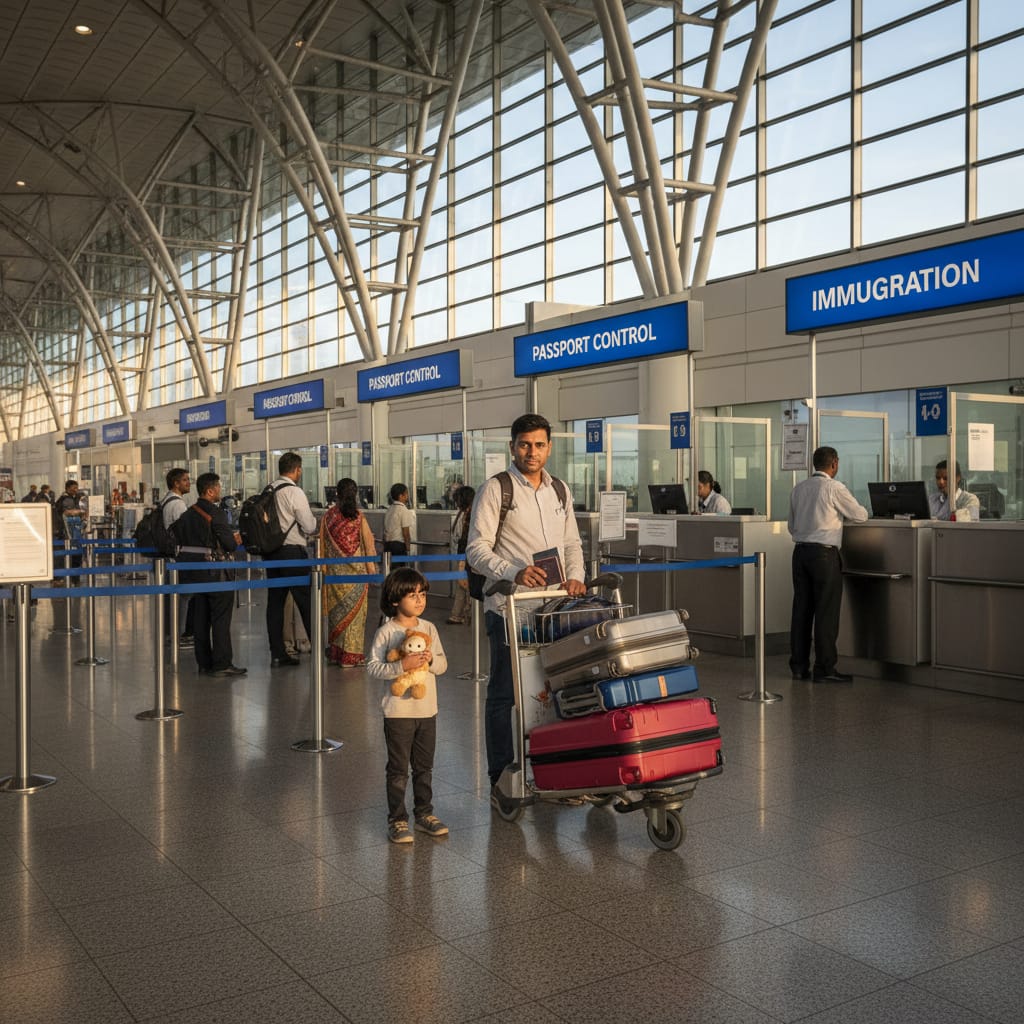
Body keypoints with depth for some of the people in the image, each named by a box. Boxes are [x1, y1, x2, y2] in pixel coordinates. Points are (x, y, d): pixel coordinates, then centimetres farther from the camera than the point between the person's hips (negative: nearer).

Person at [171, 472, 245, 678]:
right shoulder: (216, 513, -12)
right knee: (220, 618, -1)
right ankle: (222, 664, -2)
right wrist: (235, 540, 7)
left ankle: (204, 664, 14)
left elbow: (179, 541, 15)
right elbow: (230, 545, -14)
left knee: (200, 619, 10)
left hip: (192, 572, 7)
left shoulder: (186, 515, 11)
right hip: (213, 572, -7)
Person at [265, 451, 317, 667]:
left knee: (275, 601, 9)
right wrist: (317, 528, 9)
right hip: (292, 551, -7)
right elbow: (310, 526, -12)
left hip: (271, 551, 7)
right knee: (306, 601, 0)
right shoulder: (295, 492, -12)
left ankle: (277, 653, 12)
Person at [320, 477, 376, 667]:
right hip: (356, 570, -3)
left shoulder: (328, 516, -2)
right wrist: (371, 571, 5)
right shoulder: (359, 518, -8)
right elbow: (368, 544, -4)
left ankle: (335, 652, 21)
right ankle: (351, 655, 4)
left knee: (336, 609, 14)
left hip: (334, 570, 3)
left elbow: (322, 543, 5)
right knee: (354, 611, 3)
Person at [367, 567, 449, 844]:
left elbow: (443, 664, 6)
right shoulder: (386, 633, -10)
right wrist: (402, 665, -26)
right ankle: (397, 820, 13)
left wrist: (430, 660, -15)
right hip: (398, 711, -5)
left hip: (427, 709, 5)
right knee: (398, 770, 3)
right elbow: (373, 667, -15)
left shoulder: (429, 629, 5)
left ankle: (424, 814, 28)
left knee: (424, 767, 16)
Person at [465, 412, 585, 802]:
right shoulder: (495, 489, -5)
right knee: (503, 694, 3)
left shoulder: (560, 490, 14)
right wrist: (514, 572, -25)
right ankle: (501, 781, 13)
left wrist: (574, 576, -1)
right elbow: (477, 550, -10)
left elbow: (572, 543, 19)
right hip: (509, 608, -6)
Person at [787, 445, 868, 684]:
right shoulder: (834, 488, -8)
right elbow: (861, 515, 1)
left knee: (801, 608, 9)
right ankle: (824, 669, 1)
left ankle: (799, 666, 14)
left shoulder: (798, 488, 11)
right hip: (824, 552, -6)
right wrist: (843, 512, 20)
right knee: (826, 611, -2)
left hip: (800, 550, 7)